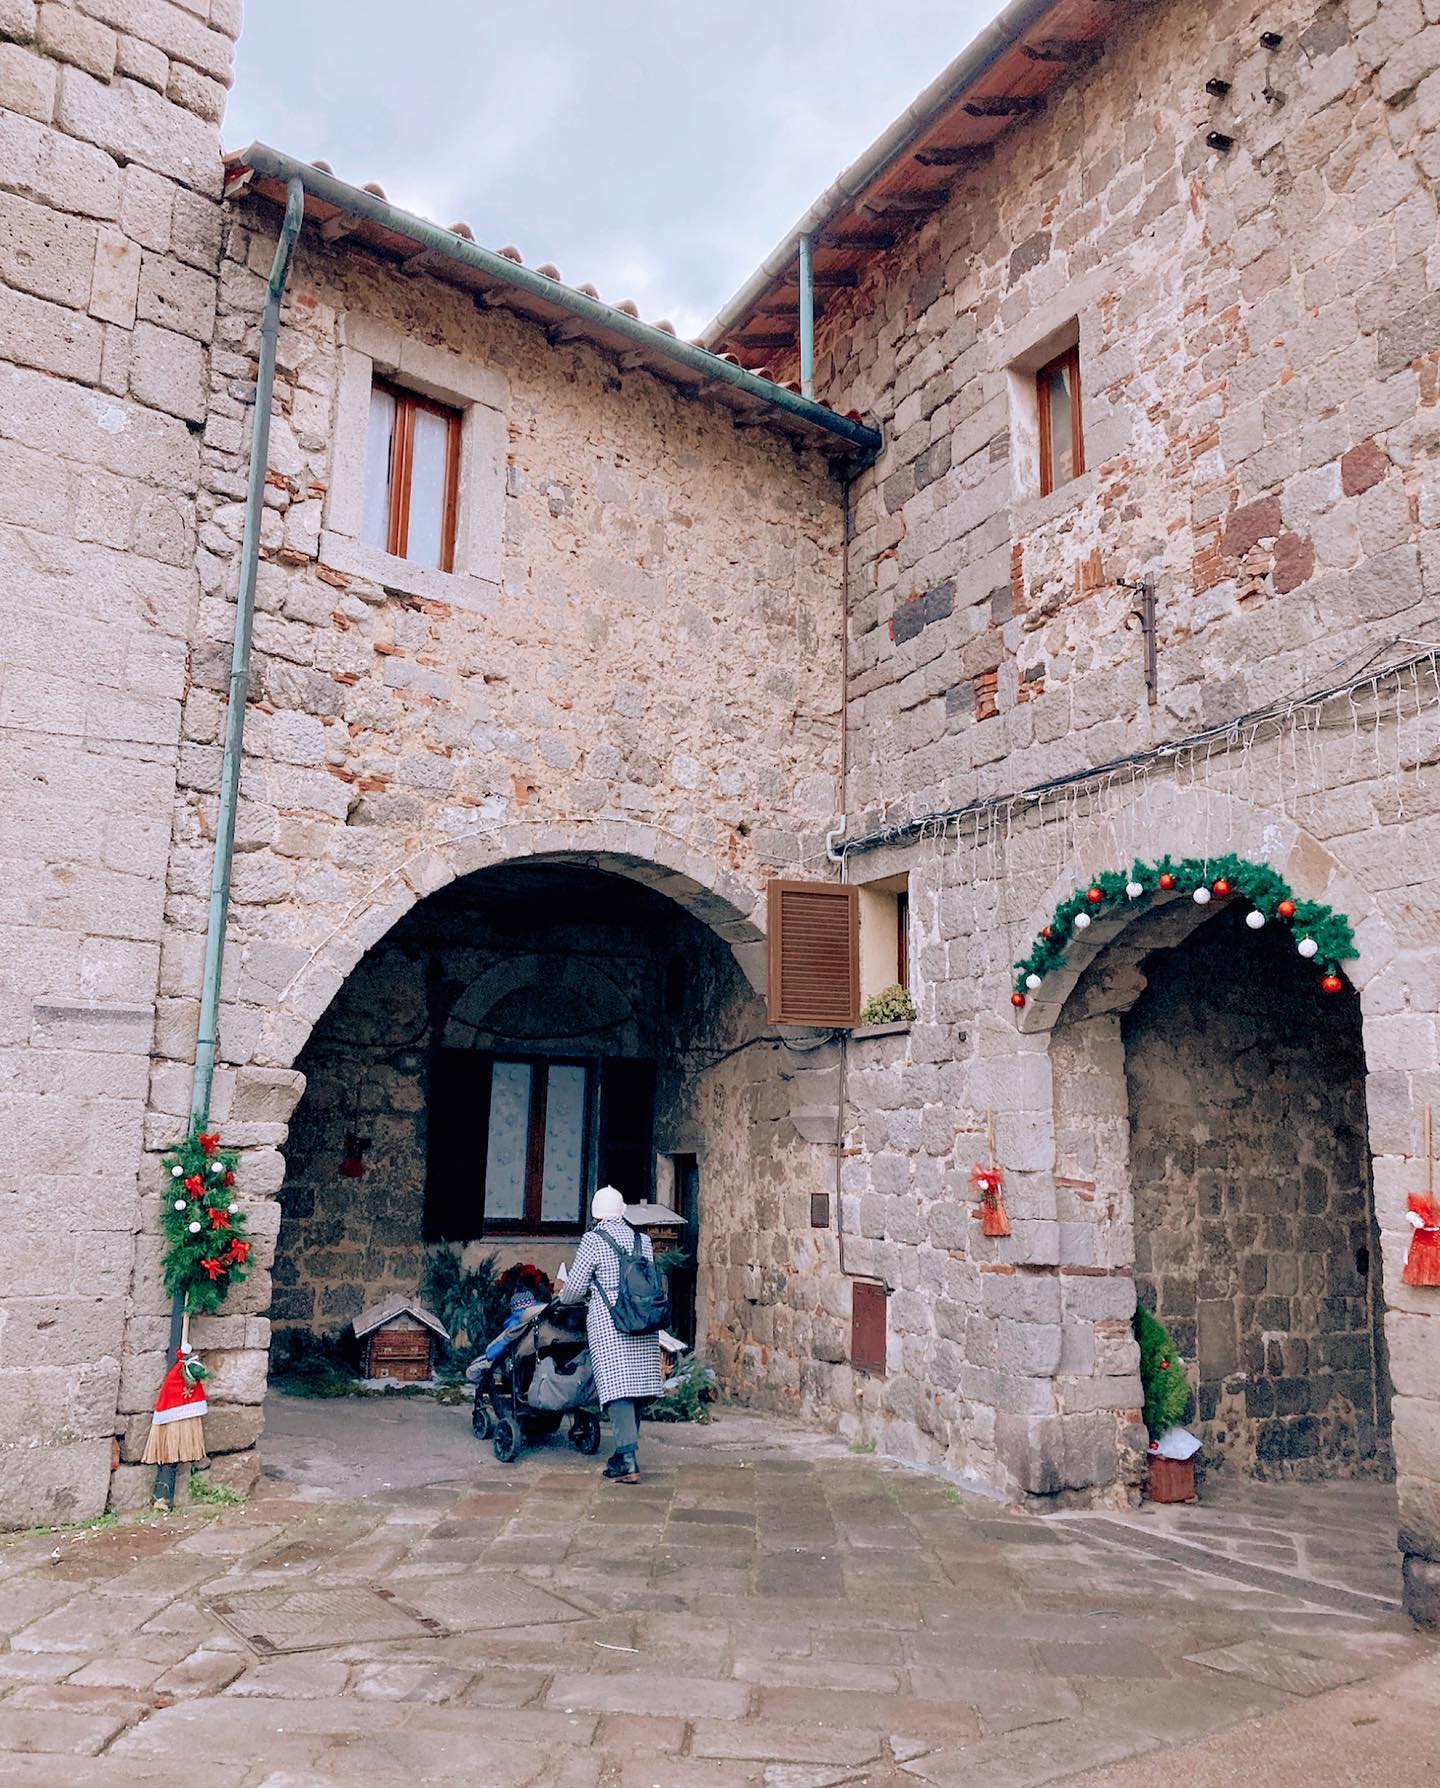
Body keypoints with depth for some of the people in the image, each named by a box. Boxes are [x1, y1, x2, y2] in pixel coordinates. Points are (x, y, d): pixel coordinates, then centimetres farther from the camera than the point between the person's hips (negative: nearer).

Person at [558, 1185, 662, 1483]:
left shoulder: (593, 1239, -4)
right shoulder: (642, 1240, 11)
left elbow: (575, 1286, -1)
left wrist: (562, 1298, 20)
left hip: (608, 1323, -5)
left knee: (616, 1388, -7)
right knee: (638, 1386, 11)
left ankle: (628, 1461, -14)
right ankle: (626, 1452, 19)